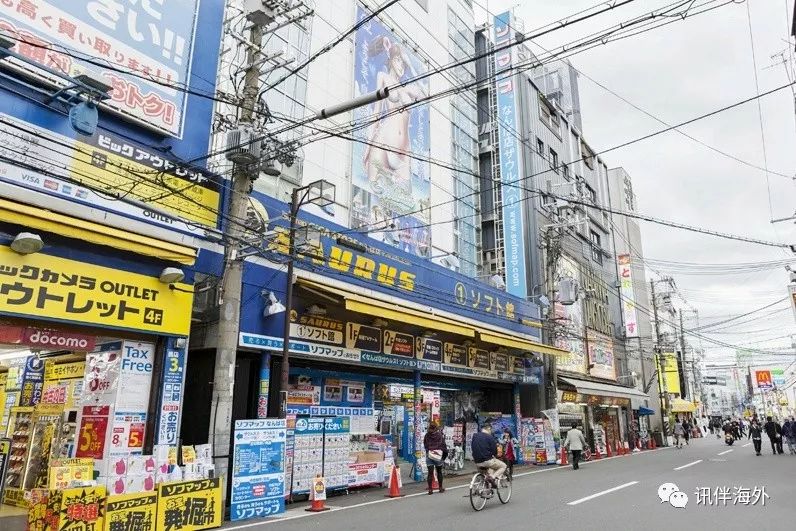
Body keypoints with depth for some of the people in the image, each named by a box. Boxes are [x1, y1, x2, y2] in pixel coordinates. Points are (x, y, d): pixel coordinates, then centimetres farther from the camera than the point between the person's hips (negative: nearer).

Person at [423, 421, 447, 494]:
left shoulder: (427, 435, -1)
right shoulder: (440, 435, -7)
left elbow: (425, 445, 7)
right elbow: (443, 445, -4)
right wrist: (445, 453, 7)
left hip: (429, 456, 1)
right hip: (438, 456, -1)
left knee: (430, 473, 3)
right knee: (439, 472, 14)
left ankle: (430, 489, 2)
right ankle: (441, 488, 23)